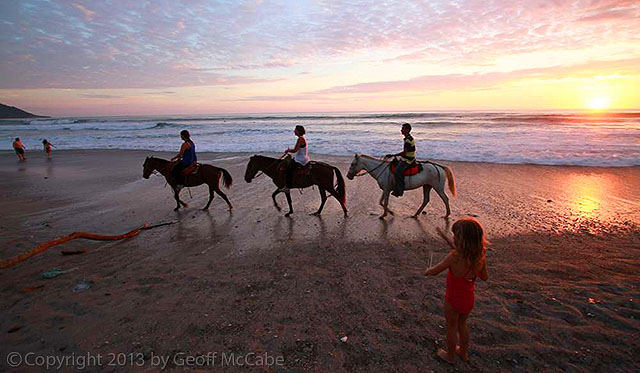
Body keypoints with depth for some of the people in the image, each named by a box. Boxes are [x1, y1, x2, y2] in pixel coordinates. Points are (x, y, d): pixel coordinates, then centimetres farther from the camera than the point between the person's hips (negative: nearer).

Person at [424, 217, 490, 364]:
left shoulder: (454, 258, -34)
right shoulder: (481, 256, -19)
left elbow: (433, 272, -21)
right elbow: (485, 277, 1)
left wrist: (427, 271, 4)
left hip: (453, 299, -5)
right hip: (469, 298, 5)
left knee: (452, 327, 21)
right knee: (462, 324, 30)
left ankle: (450, 356, 43)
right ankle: (464, 352, 51)